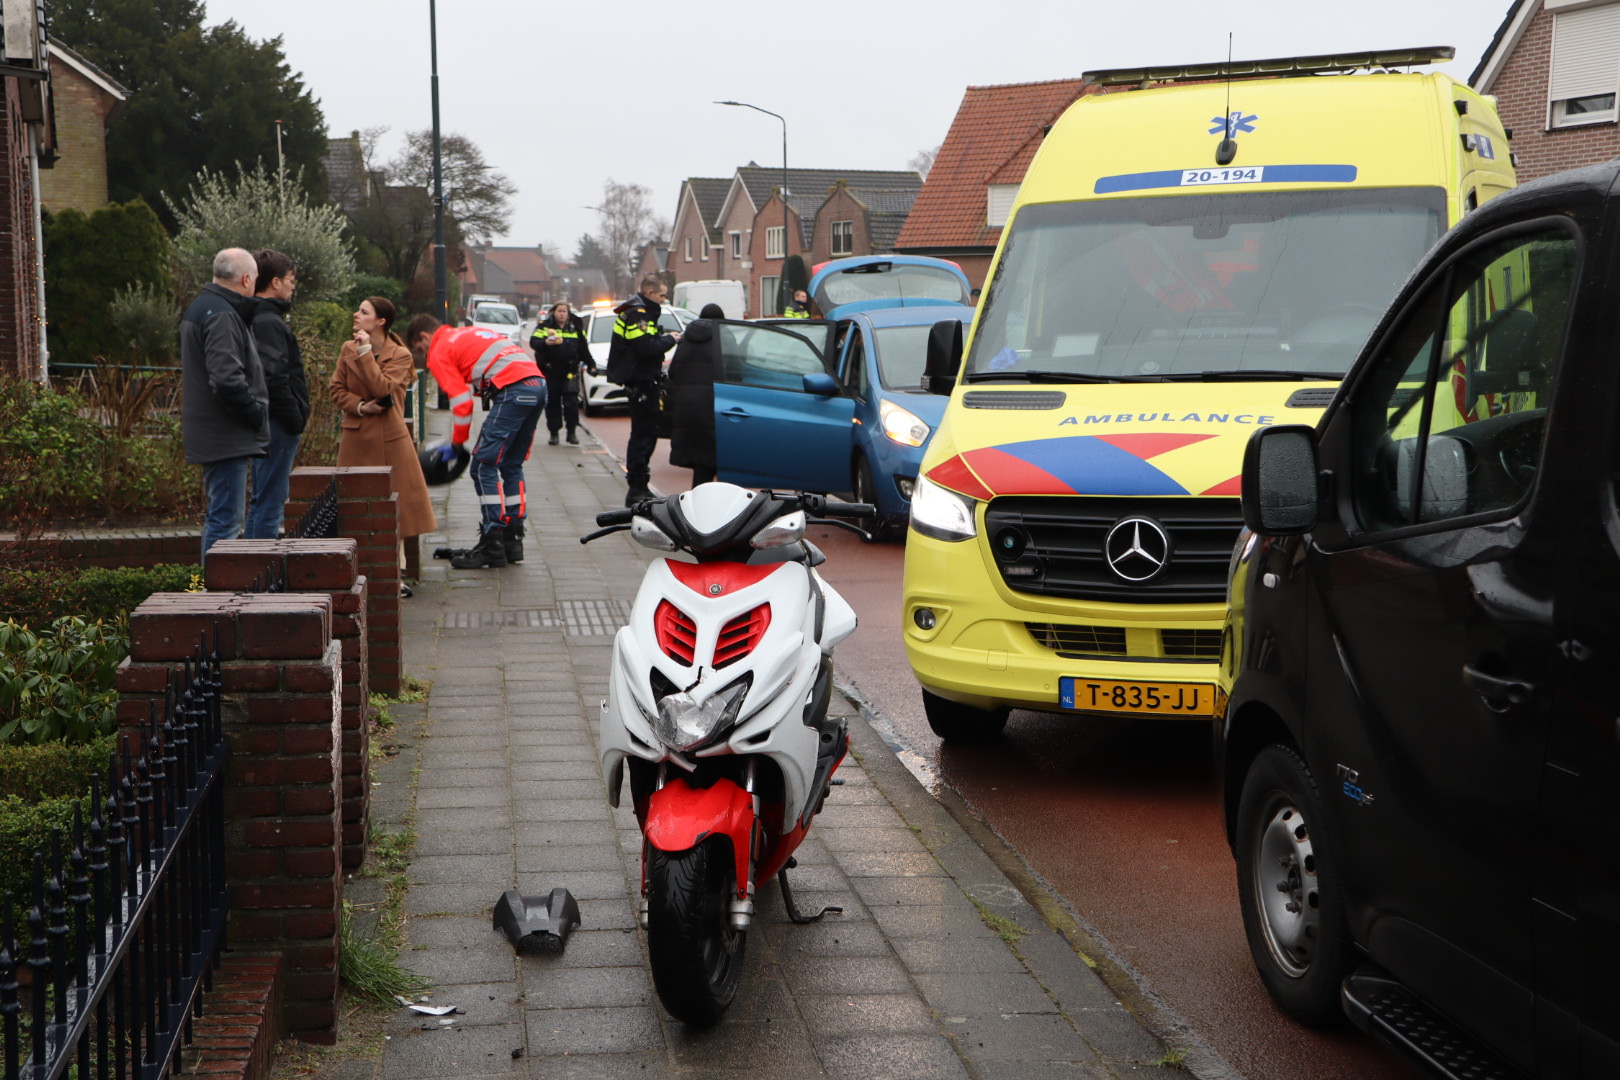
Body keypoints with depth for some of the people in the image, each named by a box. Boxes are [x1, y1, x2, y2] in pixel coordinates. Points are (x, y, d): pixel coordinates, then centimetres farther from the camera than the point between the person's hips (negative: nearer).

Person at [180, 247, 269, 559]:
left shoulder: (201, 307, 18)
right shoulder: (222, 315, -16)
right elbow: (228, 379, -27)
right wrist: (257, 414, -13)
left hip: (212, 436, 11)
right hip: (226, 436, -11)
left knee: (220, 516, 17)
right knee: (226, 518, -9)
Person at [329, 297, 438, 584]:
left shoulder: (400, 355, -3)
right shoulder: (348, 349, 9)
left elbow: (382, 388, -17)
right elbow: (336, 388, 8)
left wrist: (365, 352, -16)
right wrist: (360, 406, -9)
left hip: (389, 440, -3)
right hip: (356, 439, 3)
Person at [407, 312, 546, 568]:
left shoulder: (439, 352, 7)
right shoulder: (468, 333, 31)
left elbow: (462, 403, 0)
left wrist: (457, 444, 11)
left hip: (513, 390, -8)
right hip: (538, 383, 9)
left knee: (484, 466, -4)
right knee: (511, 465, 16)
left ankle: (492, 545, -6)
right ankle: (513, 540, 18)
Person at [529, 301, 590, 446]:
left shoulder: (575, 327, 11)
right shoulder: (544, 326, 3)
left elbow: (583, 349, 17)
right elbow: (533, 342, -10)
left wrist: (590, 365, 14)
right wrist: (545, 343, -28)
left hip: (570, 371, 1)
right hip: (550, 372, -1)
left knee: (571, 402, -6)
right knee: (552, 403, 2)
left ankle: (572, 432, 3)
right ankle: (554, 433, 9)